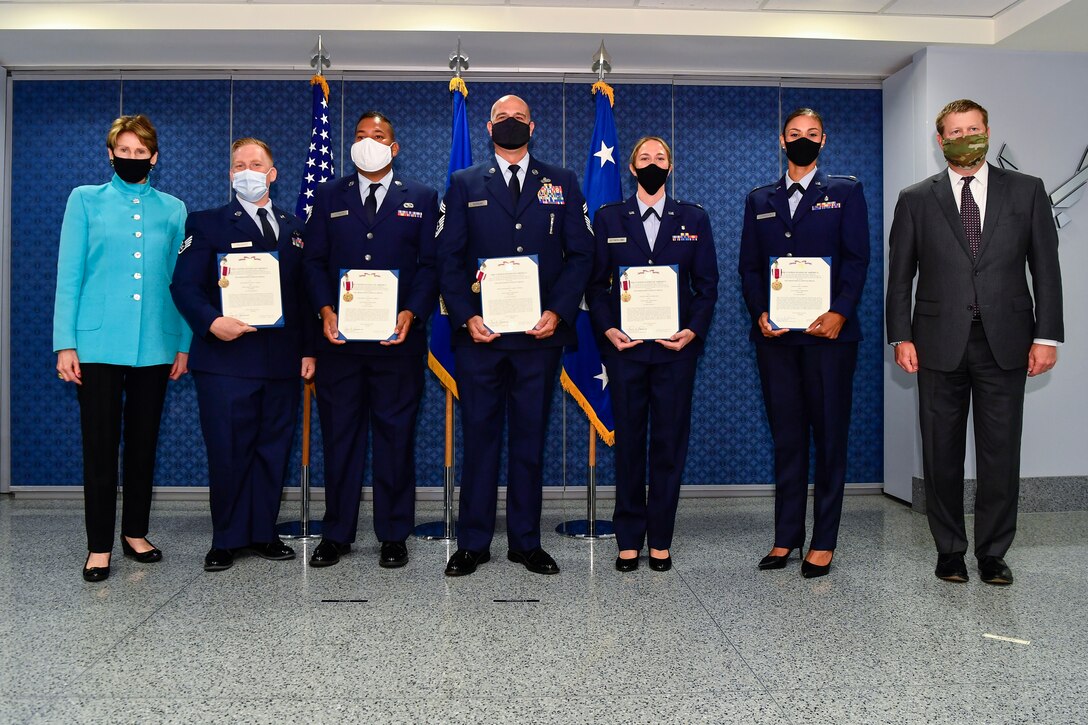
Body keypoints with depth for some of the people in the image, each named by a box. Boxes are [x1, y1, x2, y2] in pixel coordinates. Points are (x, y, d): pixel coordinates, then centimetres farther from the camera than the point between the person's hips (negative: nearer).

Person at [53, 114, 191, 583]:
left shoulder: (172, 210, 10)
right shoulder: (85, 200, 6)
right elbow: (69, 275, 2)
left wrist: (183, 345, 5)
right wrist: (65, 343, -5)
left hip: (155, 344, 2)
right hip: (97, 343, -2)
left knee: (143, 441, 10)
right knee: (100, 444, 0)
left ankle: (135, 532, 23)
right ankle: (99, 546, 9)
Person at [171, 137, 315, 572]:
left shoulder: (293, 227, 16)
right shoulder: (207, 224, 5)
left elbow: (305, 292, 14)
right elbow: (185, 285, -3)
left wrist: (308, 349, 8)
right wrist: (211, 322, -22)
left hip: (282, 361, 4)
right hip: (226, 360, -3)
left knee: (273, 451, 8)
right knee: (228, 452, 0)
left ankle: (263, 533, 21)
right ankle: (226, 540, 14)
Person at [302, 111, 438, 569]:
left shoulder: (421, 198, 9)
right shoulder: (329, 197, 13)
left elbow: (430, 265, 3)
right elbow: (315, 260, 8)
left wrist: (411, 313, -12)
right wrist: (325, 310, -8)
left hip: (398, 338, -1)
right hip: (339, 336, 2)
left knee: (395, 435, 4)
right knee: (339, 435, 6)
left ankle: (393, 535, 15)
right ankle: (337, 533, 18)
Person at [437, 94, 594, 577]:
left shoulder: (562, 183, 12)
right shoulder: (464, 184, 11)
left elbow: (580, 253, 6)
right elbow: (449, 257, 5)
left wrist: (557, 312, -8)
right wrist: (466, 317, -8)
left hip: (540, 335, 1)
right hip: (479, 333, 0)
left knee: (531, 438, 7)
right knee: (479, 436, 3)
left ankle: (526, 542, 18)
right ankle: (473, 543, 14)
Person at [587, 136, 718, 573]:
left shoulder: (694, 219, 9)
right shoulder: (608, 218, 8)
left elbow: (707, 284, 6)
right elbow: (596, 283, 6)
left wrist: (694, 330, -8)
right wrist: (607, 329, -9)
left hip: (676, 346, 1)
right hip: (624, 346, 0)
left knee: (670, 443, 3)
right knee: (629, 442, 4)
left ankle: (660, 540, 15)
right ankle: (629, 540, 15)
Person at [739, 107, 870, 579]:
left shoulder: (846, 192, 9)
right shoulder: (760, 199, 16)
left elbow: (856, 258, 0)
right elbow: (749, 265, 11)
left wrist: (840, 312, -14)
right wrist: (759, 313, -6)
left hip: (829, 331, -2)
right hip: (775, 335, 3)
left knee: (830, 435, 1)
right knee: (786, 437, 7)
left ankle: (823, 542, 9)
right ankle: (786, 537, 15)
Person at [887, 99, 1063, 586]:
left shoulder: (1027, 191, 8)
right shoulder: (916, 199, 7)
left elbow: (1046, 268, 6)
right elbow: (900, 275, 5)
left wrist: (1047, 336, -1)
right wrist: (901, 337, -3)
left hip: (1005, 343, 0)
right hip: (940, 342, 0)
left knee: (1001, 452, 3)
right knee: (941, 453, 6)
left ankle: (993, 553, 16)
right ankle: (949, 550, 19)